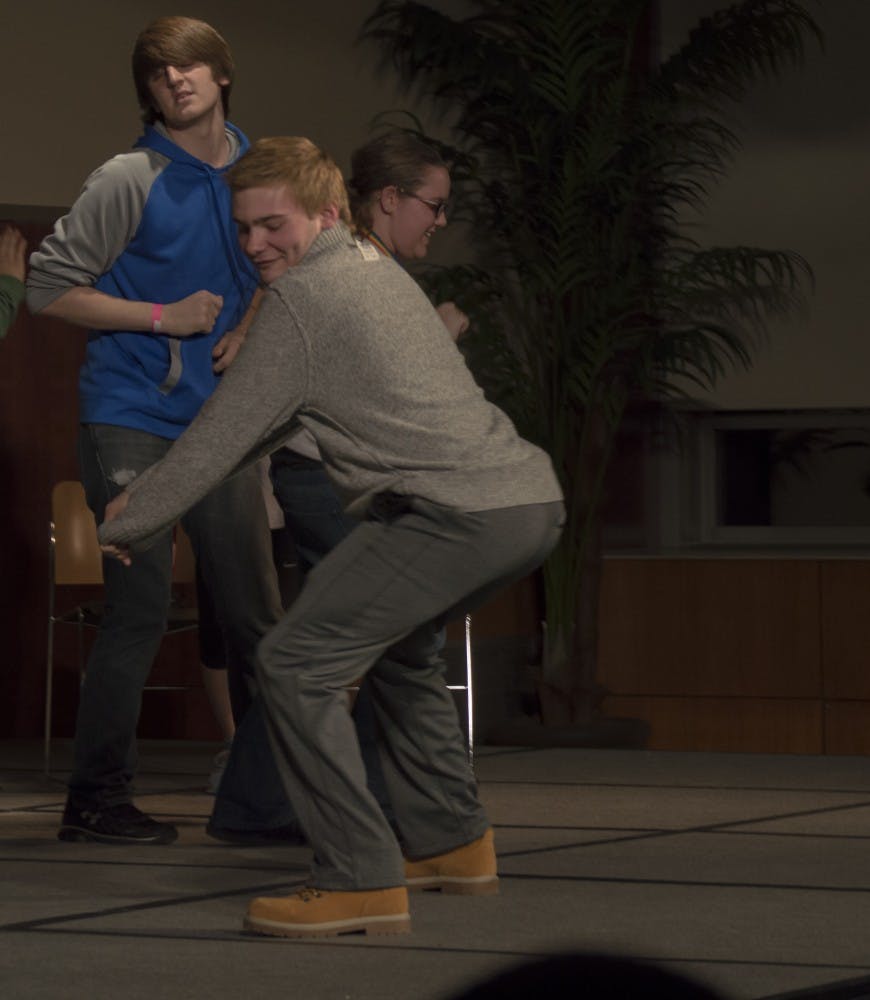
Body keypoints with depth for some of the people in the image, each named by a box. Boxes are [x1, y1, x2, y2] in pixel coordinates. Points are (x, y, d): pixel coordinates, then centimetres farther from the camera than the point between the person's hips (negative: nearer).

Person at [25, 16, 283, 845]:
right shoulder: (129, 181, -8)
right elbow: (47, 287, -8)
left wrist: (248, 329, 2)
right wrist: (164, 318, -14)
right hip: (132, 422, -6)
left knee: (253, 612, 9)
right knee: (140, 610, -9)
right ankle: (95, 800, 0)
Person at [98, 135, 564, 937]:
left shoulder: (301, 296, -5)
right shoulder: (376, 269, 25)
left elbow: (224, 434, -2)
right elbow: (265, 422, 31)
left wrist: (128, 526, 10)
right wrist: (151, 494, 31)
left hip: (462, 515, -10)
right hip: (535, 501, 10)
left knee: (295, 665, -7)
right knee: (399, 644, 32)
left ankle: (362, 882, -10)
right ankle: (453, 842, 36)